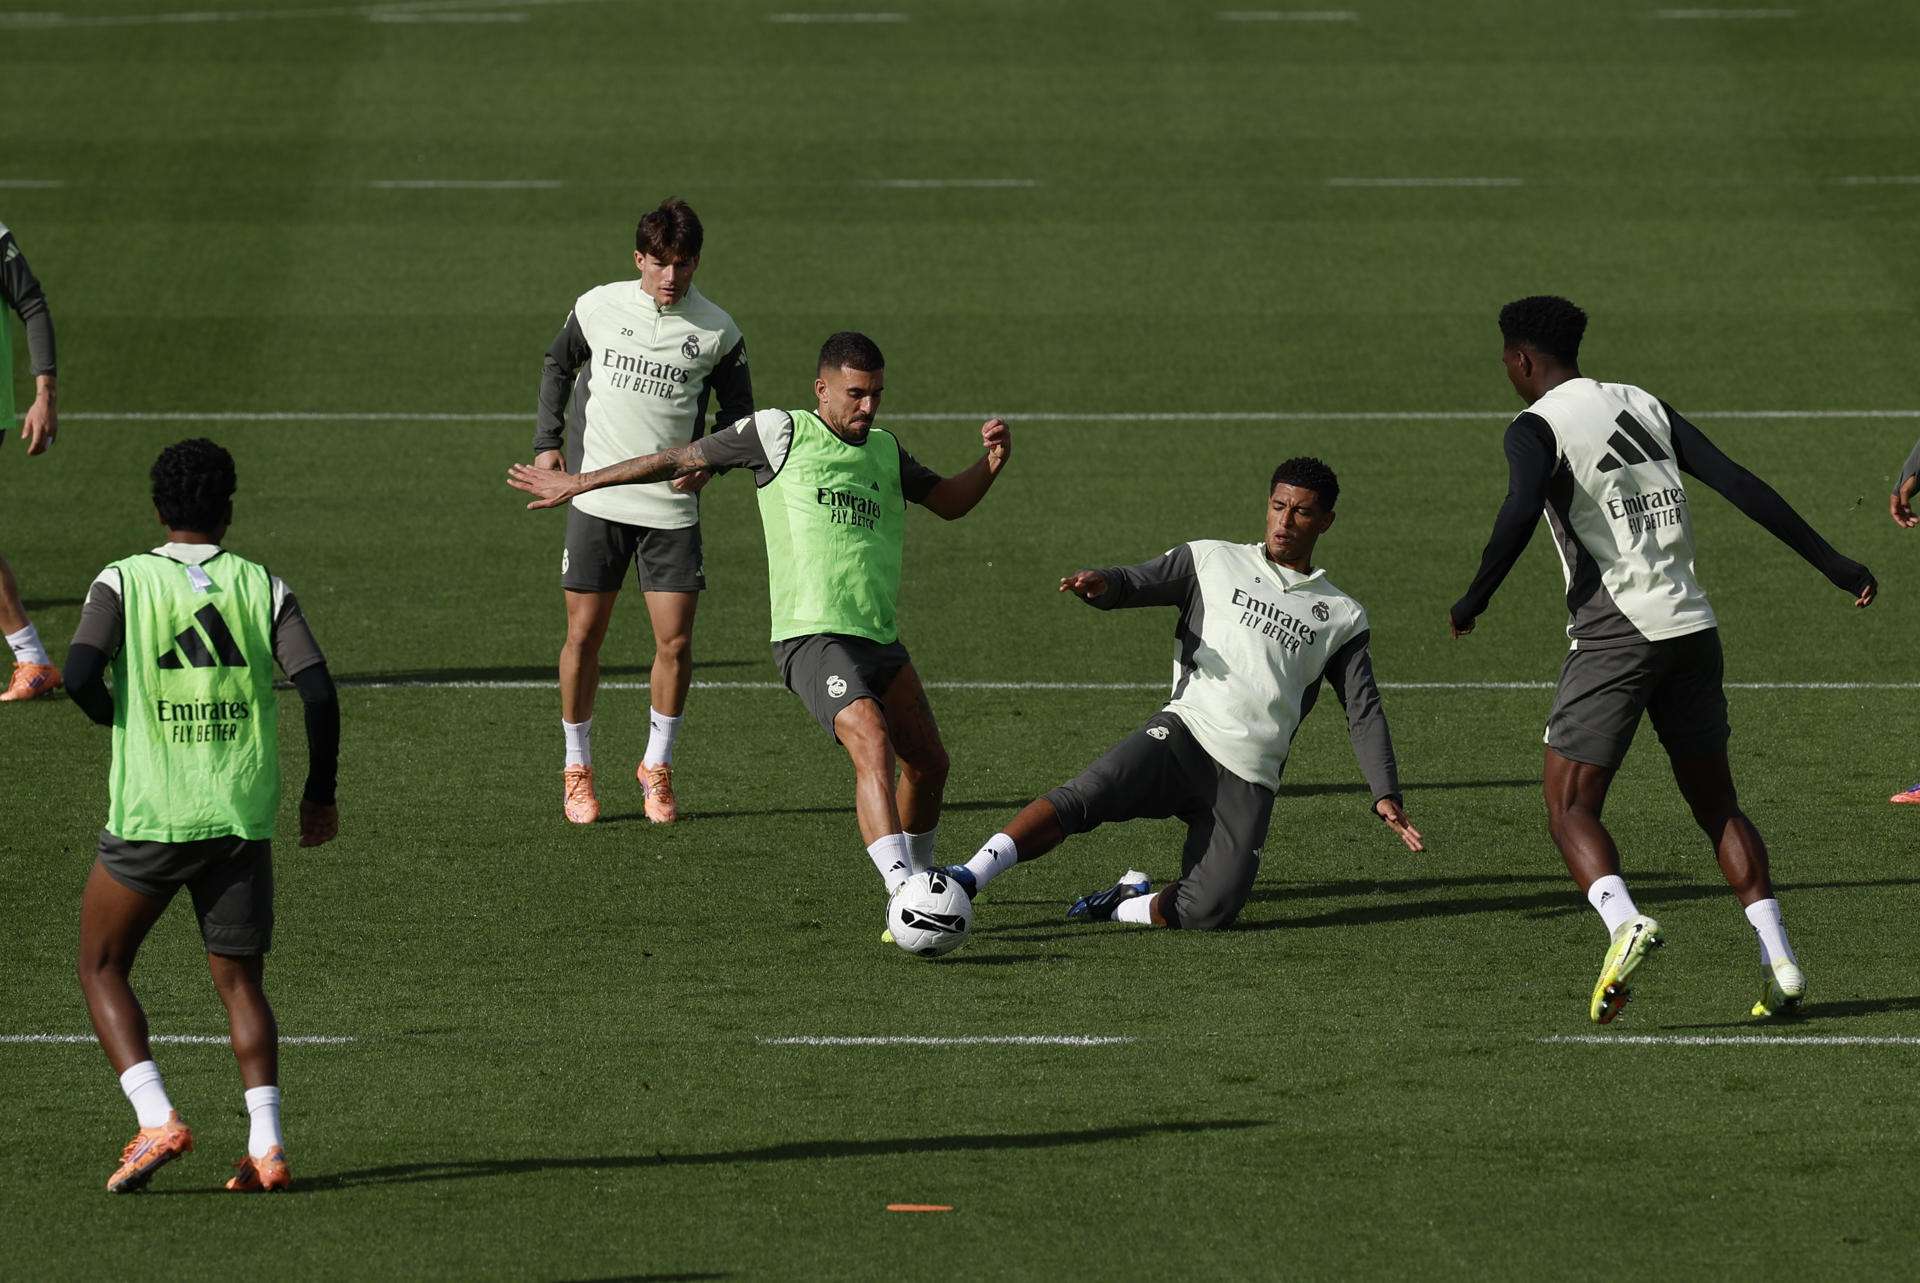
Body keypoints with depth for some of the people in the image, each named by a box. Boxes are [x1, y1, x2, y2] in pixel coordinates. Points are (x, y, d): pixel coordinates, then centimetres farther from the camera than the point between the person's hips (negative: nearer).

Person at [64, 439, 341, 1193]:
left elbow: (80, 675, -15)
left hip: (149, 817, -2)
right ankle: (265, 1145, -2)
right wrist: (320, 792, 7)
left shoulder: (123, 582, -2)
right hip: (243, 818, 2)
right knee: (240, 983, 12)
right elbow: (318, 690, -5)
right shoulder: (263, 587, 3)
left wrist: (115, 716, 7)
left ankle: (156, 1122, -5)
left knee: (102, 968, 13)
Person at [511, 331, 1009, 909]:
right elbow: (683, 459, 8)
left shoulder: (884, 449, 17)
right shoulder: (781, 432, 0)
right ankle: (903, 896, -36)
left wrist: (990, 464, 7)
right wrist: (580, 483, 14)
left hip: (880, 640, 7)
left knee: (929, 763, 10)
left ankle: (917, 878, 35)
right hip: (812, 638, -7)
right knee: (872, 744, -27)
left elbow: (949, 502, 28)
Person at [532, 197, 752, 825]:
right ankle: (576, 770, 17)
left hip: (672, 507, 0)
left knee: (675, 642, -4)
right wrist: (548, 440, 9)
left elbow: (739, 412, 9)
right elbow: (558, 363, 18)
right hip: (598, 498, 0)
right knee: (584, 636, 2)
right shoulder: (598, 308, -1)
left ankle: (657, 767, 16)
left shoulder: (716, 331, -3)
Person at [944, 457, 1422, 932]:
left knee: (1209, 915, -17)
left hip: (1249, 780, 1)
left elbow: (1364, 712, 15)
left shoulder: (1342, 617, 18)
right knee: (1080, 799, -30)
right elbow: (1132, 584, 7)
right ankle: (972, 874, -35)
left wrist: (1386, 794, 2)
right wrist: (1100, 583, -18)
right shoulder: (1213, 561, 16)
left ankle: (1128, 903, 10)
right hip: (1185, 733, -1)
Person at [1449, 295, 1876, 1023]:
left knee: (1570, 809, -1)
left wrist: (1473, 602, -11)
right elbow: (1739, 485, 9)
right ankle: (1777, 958, 3)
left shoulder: (1537, 428, -3)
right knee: (1715, 805, 16)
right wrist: (1830, 563, 10)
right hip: (1691, 628, 6)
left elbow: (1521, 514, -23)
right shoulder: (1645, 407, 15)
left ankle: (1623, 922, -28)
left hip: (1613, 635, -6)